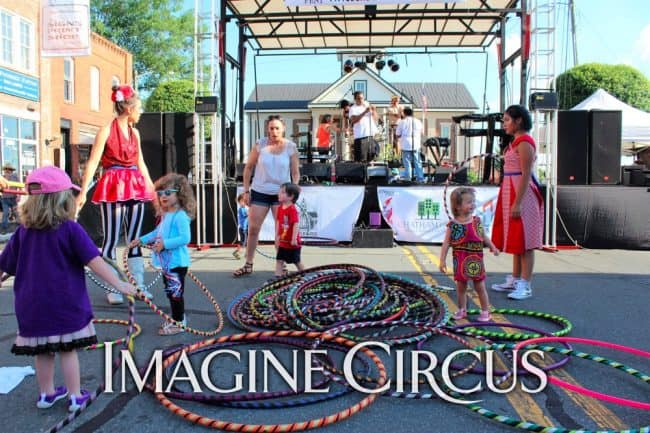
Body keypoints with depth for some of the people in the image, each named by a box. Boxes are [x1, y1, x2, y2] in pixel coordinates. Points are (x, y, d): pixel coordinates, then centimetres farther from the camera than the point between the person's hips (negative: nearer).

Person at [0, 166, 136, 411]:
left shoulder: (23, 231, 1)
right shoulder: (70, 229, -13)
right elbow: (94, 262, -19)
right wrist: (120, 285, -18)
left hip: (32, 305, 4)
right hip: (65, 305, -4)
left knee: (43, 351, 16)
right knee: (68, 349, 7)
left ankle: (46, 394, 31)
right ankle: (75, 397, 15)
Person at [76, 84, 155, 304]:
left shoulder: (135, 132, 14)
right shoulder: (107, 131, -5)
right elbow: (92, 162, -9)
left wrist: (151, 188, 23)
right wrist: (83, 192, -15)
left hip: (135, 186, 6)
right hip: (114, 187, -6)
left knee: (135, 239, 8)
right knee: (111, 239, -2)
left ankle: (139, 285, 14)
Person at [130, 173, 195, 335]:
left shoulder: (180, 216, -19)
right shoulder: (166, 216, 12)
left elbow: (185, 238, -28)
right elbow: (157, 232, 26)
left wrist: (165, 243, -28)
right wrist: (141, 240, 20)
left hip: (177, 262, -10)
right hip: (167, 261, 10)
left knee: (176, 292, -1)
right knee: (170, 292, 19)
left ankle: (178, 323, 11)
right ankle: (178, 318, 34)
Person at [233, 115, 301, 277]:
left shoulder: (290, 147, -6)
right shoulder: (260, 144, -5)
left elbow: (295, 172, -1)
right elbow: (248, 167, 2)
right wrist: (246, 190, 0)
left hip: (281, 193, -1)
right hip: (259, 192, 1)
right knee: (253, 229, 7)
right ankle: (248, 265, 21)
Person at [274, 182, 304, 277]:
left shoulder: (293, 209, -22)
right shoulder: (280, 208, 2)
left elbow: (296, 224, -27)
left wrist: (294, 238, -29)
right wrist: (277, 236, 14)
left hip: (292, 243, -7)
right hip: (283, 242, 7)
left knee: (297, 261, 9)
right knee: (279, 260, 4)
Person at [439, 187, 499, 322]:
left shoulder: (477, 221, 0)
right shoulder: (452, 225, -8)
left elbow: (484, 237, 14)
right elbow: (446, 243, -5)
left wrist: (492, 247, 3)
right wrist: (442, 260, -8)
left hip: (475, 260, 1)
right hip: (460, 261, -1)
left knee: (480, 286, 6)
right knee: (461, 287, 9)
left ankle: (485, 311, 18)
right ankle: (462, 310, 25)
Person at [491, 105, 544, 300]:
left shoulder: (524, 142, -14)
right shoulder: (516, 142, 16)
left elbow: (526, 175, -20)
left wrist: (517, 203, -23)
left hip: (522, 195, -10)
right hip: (511, 193, 10)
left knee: (524, 240, -5)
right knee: (516, 239, 16)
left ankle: (525, 286, 1)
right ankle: (515, 280, 26)